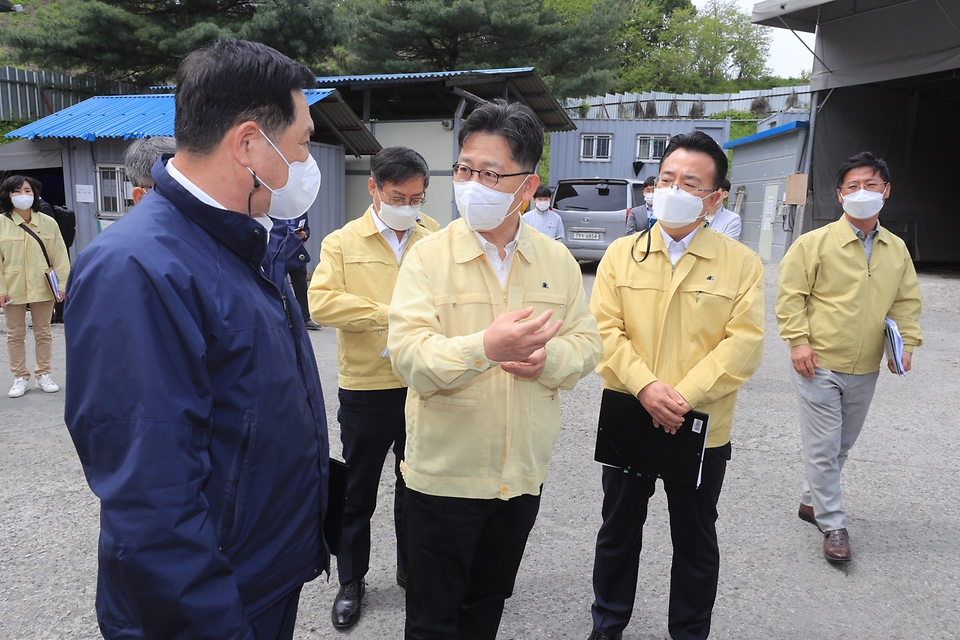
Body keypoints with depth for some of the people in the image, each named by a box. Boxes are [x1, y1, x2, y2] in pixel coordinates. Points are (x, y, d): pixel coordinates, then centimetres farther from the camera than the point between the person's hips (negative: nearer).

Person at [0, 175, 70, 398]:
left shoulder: (48, 223, -2)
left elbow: (60, 255, -1)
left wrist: (62, 284, -6)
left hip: (42, 287, 1)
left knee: (43, 333, 10)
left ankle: (43, 375, 21)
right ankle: (20, 377, 20)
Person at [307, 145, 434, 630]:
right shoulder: (343, 243, -4)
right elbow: (320, 301, -17)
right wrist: (388, 314, -22)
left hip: (421, 388, 2)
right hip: (365, 391, -2)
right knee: (357, 495, 14)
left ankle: (411, 569, 39)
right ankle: (351, 582, 33)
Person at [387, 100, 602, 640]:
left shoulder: (557, 260, 2)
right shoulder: (429, 256, -10)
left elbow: (587, 341, 3)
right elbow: (408, 355, -20)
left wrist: (548, 357, -19)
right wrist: (485, 347, -38)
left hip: (524, 472, 4)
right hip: (446, 473, -3)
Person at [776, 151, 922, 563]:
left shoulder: (897, 250, 7)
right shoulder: (816, 242, -9)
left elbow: (907, 301, 15)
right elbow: (791, 294, -8)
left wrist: (907, 342, 2)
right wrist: (798, 341, -15)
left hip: (865, 370, 5)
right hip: (818, 364, -5)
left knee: (843, 443, 17)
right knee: (823, 446, 0)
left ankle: (811, 499, 37)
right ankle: (833, 524, 14)